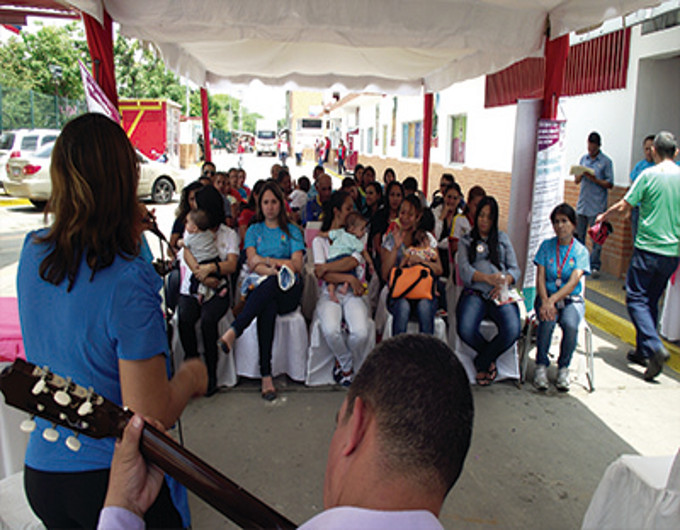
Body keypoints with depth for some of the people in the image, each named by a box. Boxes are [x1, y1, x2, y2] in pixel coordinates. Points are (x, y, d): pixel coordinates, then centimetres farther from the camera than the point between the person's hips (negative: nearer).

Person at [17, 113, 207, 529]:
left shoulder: (32, 252, -5)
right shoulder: (129, 281, -27)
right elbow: (152, 414, -26)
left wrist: (129, 235, 10)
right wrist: (191, 377, -6)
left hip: (40, 469, 6)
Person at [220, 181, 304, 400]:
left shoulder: (292, 231, 17)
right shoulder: (254, 230, 20)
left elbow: (297, 265, 3)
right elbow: (252, 264, 4)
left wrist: (266, 260, -3)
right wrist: (275, 269, -13)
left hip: (288, 291, 0)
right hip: (261, 288, 0)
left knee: (270, 285, -38)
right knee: (267, 307, -36)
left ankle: (233, 332, -44)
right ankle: (266, 375, -40)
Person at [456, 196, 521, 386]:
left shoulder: (503, 238, 25)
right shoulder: (466, 241, 19)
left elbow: (515, 269, 16)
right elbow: (464, 270, 2)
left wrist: (504, 281, -7)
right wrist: (488, 278, -15)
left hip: (501, 294, 1)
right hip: (475, 293, -1)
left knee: (512, 330, -30)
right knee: (465, 329, -32)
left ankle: (481, 363, -4)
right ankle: (490, 359, 1)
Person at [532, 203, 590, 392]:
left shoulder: (581, 251, 0)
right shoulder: (546, 246, 5)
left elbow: (573, 283, -13)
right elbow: (540, 277, -3)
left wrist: (552, 300, -27)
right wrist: (545, 302, -21)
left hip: (572, 299, 0)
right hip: (547, 297, 1)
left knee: (570, 325, -32)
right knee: (547, 322, -32)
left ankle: (563, 367, -8)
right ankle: (541, 366, -13)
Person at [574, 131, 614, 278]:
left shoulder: (606, 161, -2)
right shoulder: (583, 158, 11)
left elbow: (610, 184, -4)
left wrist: (595, 179, -17)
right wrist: (581, 174, -9)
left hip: (597, 206, -4)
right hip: (582, 204, 5)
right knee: (578, 235, 8)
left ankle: (594, 266, 3)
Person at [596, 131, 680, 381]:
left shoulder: (649, 175, -9)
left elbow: (624, 207, -7)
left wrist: (604, 215, 13)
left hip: (648, 248, -5)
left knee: (636, 298, 1)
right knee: (651, 300, 16)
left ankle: (655, 348, -16)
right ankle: (643, 351, 22)